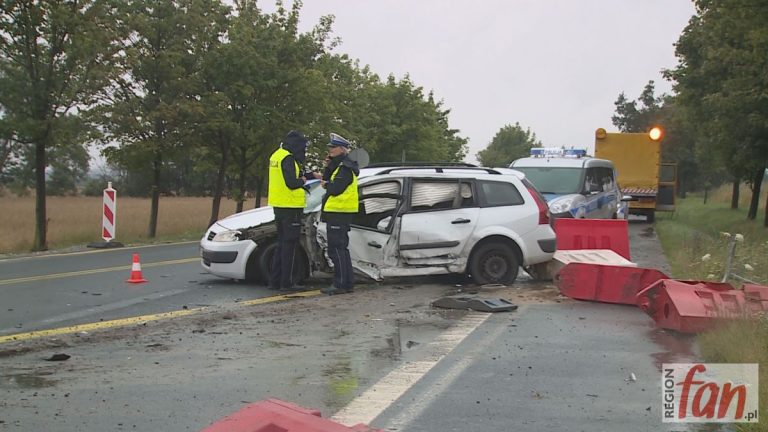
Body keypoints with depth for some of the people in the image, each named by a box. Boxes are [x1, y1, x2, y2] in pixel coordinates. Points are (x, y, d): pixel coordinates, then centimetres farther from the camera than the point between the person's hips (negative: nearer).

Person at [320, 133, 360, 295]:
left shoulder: (345, 167, -14)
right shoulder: (339, 165, 19)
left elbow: (335, 188, -21)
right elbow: (327, 180, 15)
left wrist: (326, 184, -2)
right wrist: (328, 166, 1)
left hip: (339, 213, -11)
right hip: (337, 213, 11)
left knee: (336, 249, -9)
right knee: (340, 248, 15)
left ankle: (341, 284, -7)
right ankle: (348, 283, 22)